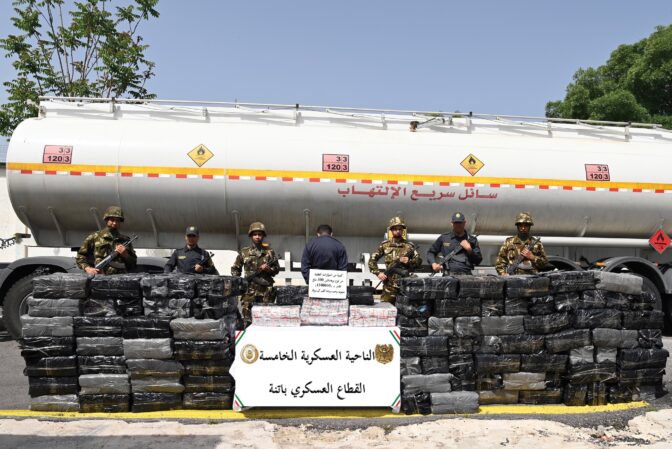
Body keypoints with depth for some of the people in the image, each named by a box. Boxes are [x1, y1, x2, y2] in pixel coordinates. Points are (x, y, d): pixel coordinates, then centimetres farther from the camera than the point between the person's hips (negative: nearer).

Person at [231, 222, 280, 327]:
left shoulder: (269, 251, 8)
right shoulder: (244, 252, 8)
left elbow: (277, 268, 12)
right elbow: (235, 269, 14)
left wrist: (269, 269, -8)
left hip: (266, 291, 0)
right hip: (249, 291, 0)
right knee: (247, 320, -1)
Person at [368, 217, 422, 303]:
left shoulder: (409, 246, 8)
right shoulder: (385, 245, 8)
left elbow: (419, 261, 7)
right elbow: (372, 260, 9)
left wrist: (409, 261, -12)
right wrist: (378, 273, -4)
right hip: (389, 285, 0)